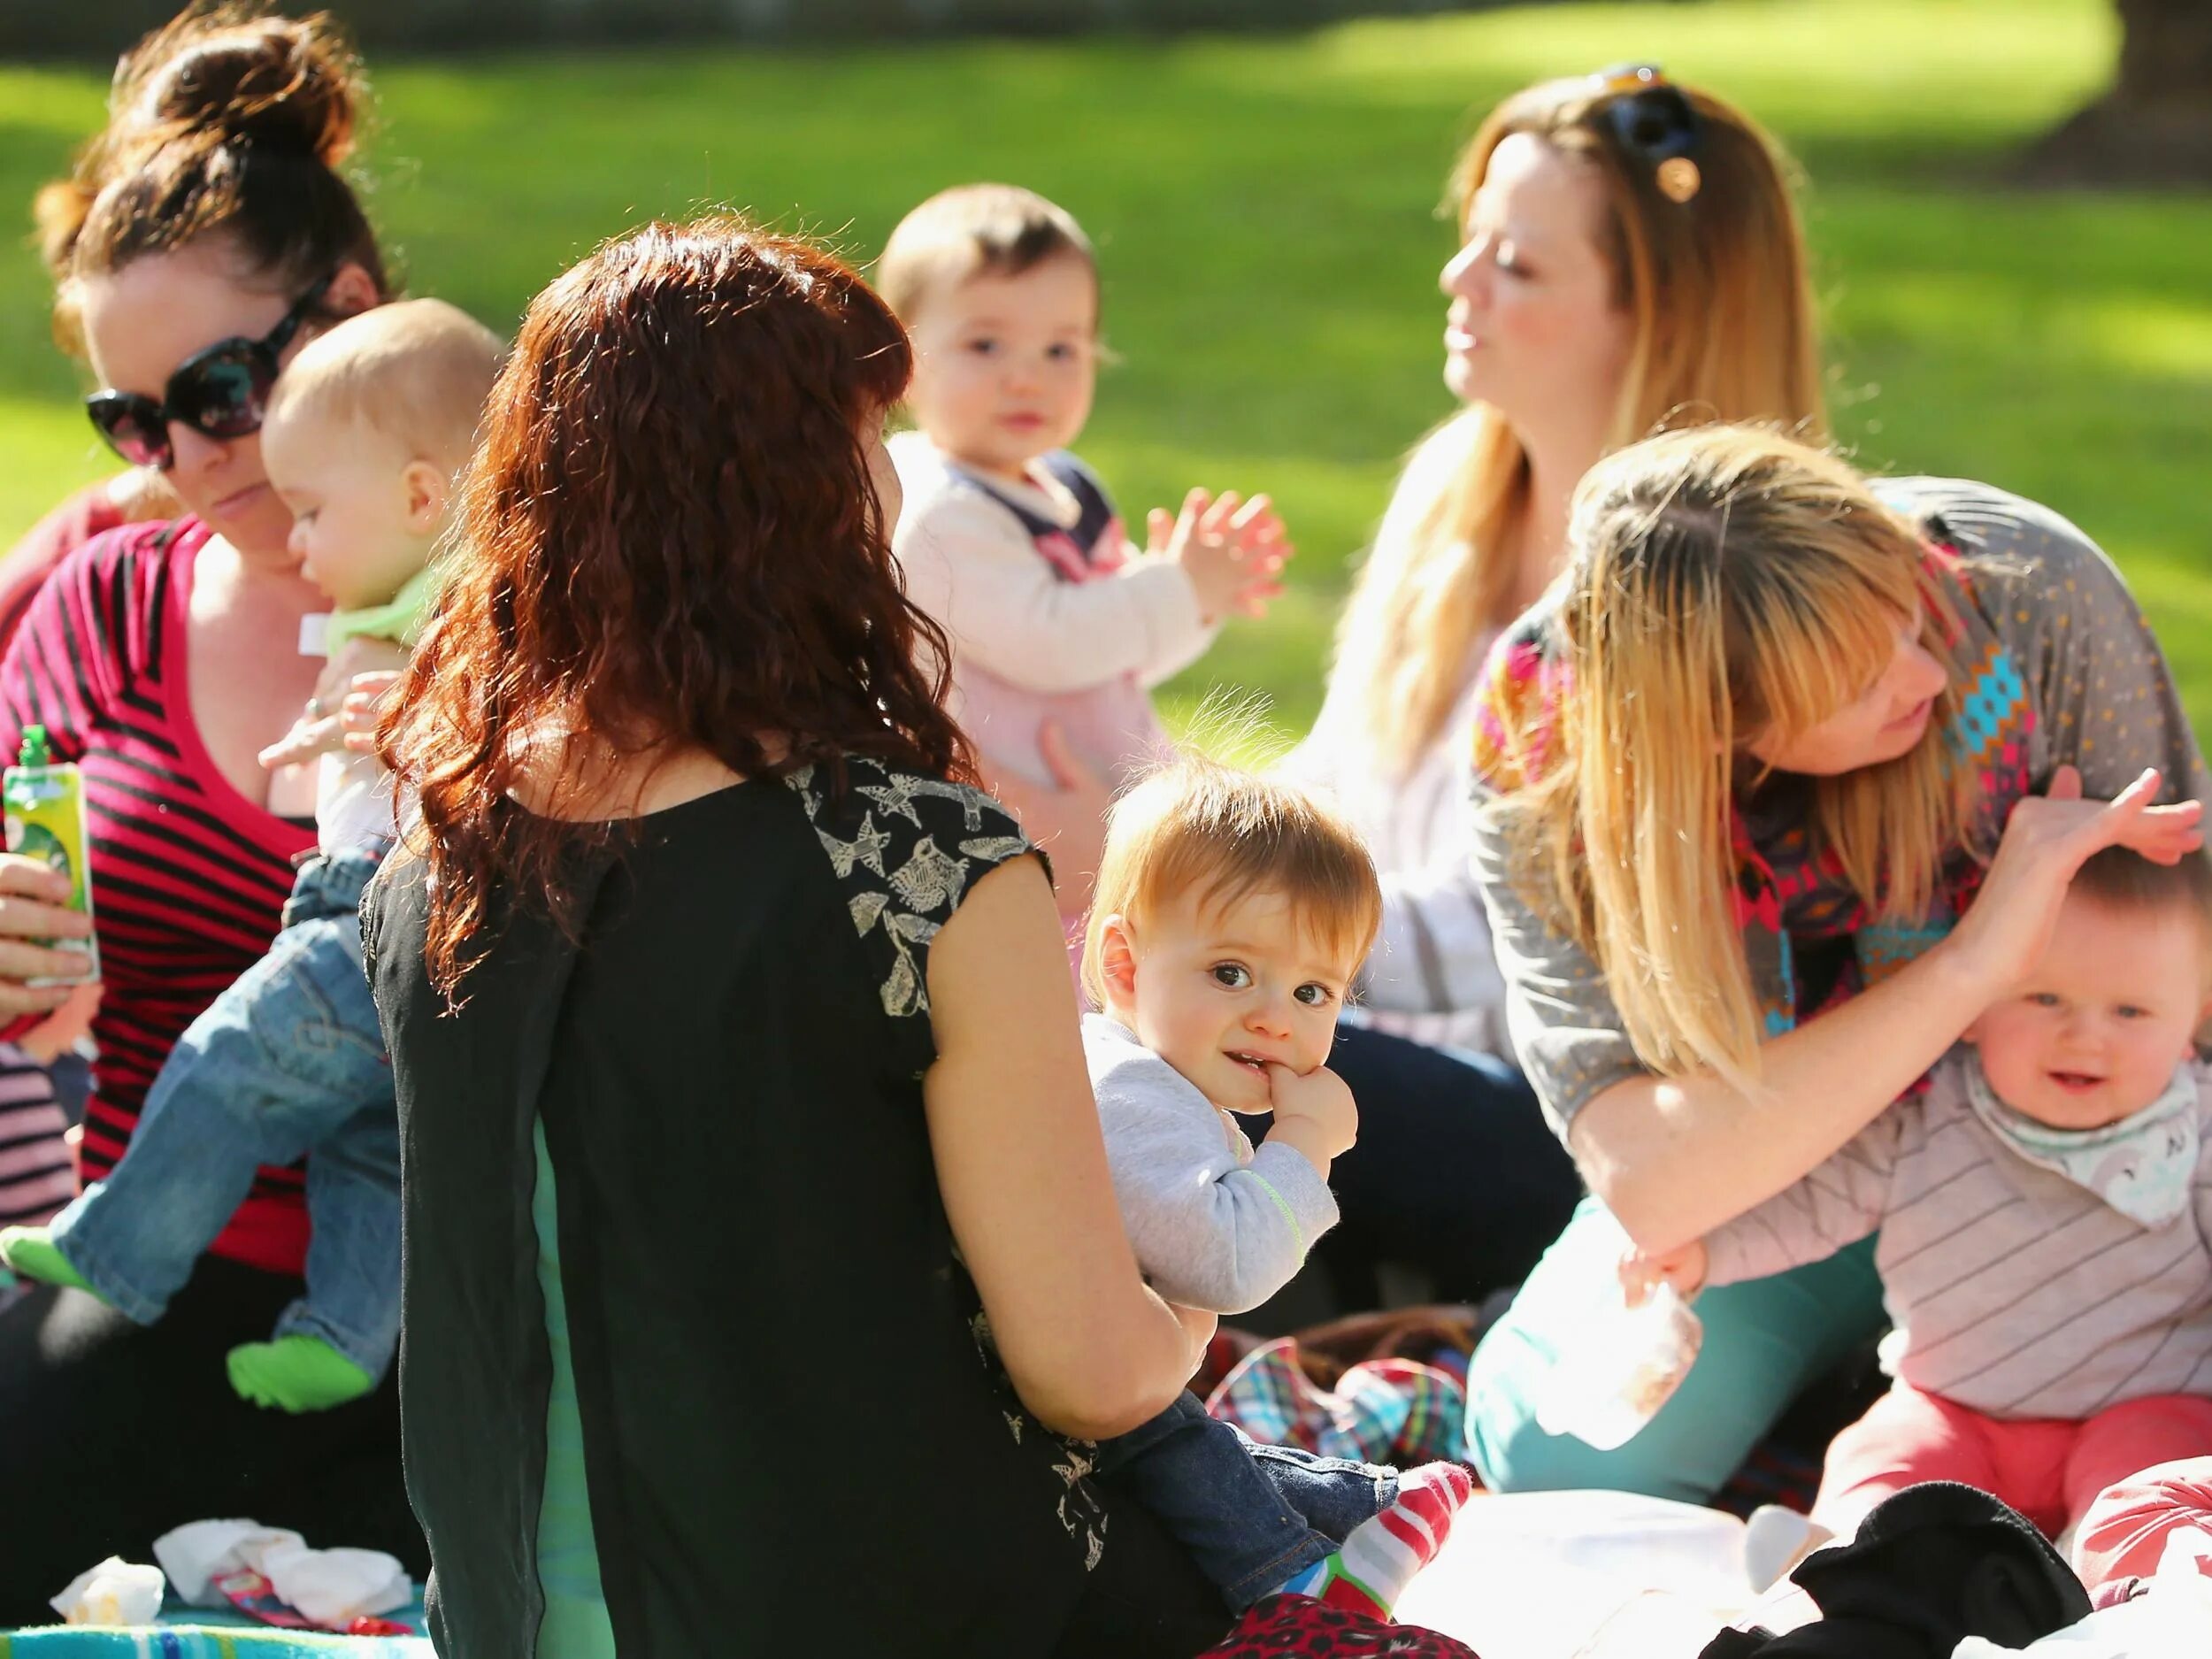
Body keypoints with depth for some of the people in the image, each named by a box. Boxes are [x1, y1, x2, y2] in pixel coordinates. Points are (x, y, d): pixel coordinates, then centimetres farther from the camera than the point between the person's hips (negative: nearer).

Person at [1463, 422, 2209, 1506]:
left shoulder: (2031, 592, -27)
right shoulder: (1540, 766, -27)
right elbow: (1642, 1184, -35)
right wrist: (1975, 964, -40)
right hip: (1765, 1186, 0)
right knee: (1555, 1458, -21)